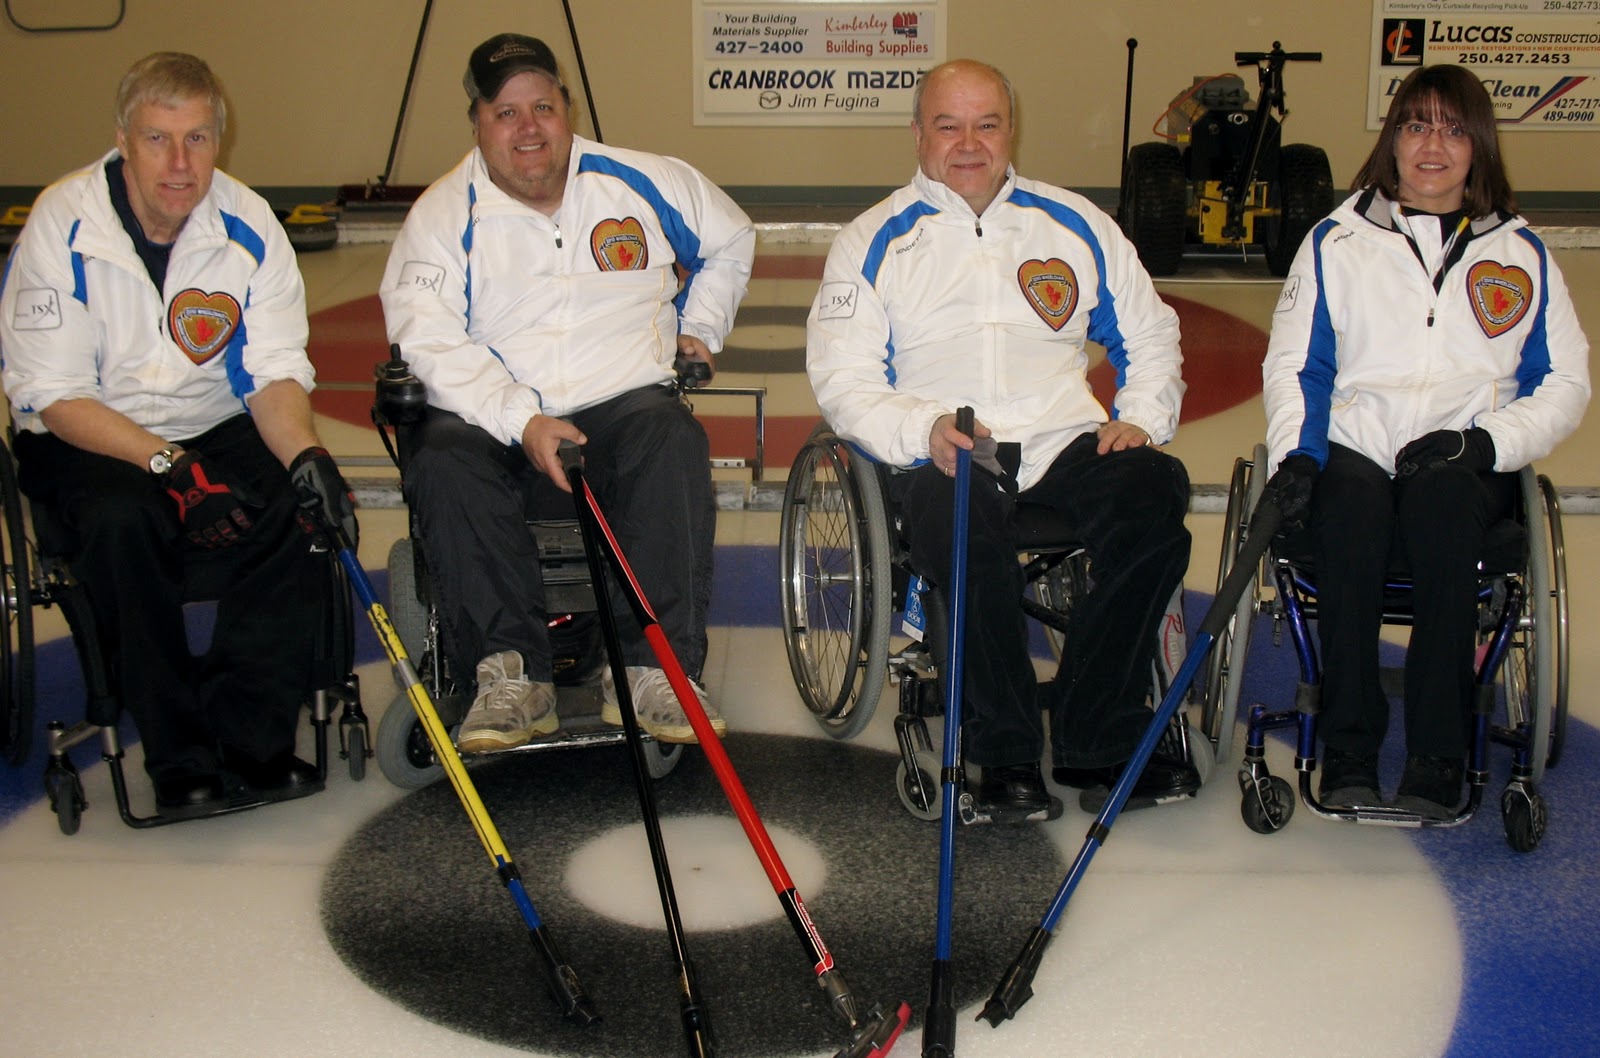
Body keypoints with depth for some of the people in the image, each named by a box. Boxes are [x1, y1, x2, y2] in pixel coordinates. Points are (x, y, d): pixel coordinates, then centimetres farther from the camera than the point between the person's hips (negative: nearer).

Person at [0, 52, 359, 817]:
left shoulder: (248, 225, -7)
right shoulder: (63, 223, -15)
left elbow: (275, 375, -6)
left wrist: (305, 454, -28)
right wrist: (168, 464, -29)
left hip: (216, 431, 3)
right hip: (84, 440, -3)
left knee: (299, 510, -26)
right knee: (121, 521, -34)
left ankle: (251, 738, -16)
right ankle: (180, 758, -20)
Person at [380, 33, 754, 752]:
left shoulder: (642, 182, 9)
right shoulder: (443, 214, 2)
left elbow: (732, 240, 27)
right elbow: (428, 341, -11)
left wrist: (699, 325, 15)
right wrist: (522, 422, -22)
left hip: (622, 403, 1)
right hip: (489, 418, 0)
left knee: (673, 441, -31)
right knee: (444, 468, -32)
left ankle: (653, 671, -31)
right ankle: (512, 675, -28)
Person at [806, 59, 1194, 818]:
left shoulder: (1075, 225, 18)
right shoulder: (874, 241, 11)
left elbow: (1150, 336, 24)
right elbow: (841, 377, 1)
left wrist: (1140, 419, 3)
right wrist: (924, 430, -17)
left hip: (1067, 443, 3)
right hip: (941, 460, -2)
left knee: (1155, 491, -29)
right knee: (966, 534, -37)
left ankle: (1094, 738, -19)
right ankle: (1005, 751, -17)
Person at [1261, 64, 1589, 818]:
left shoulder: (1520, 254, 14)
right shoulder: (1337, 242, 14)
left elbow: (1564, 385, 11)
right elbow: (1292, 366, 10)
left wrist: (1485, 442, -8)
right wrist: (1294, 458, -9)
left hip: (1467, 468, 0)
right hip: (1352, 452, 0)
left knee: (1439, 500, -36)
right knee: (1352, 505, -36)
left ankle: (1437, 757, -33)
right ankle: (1348, 749, -30)